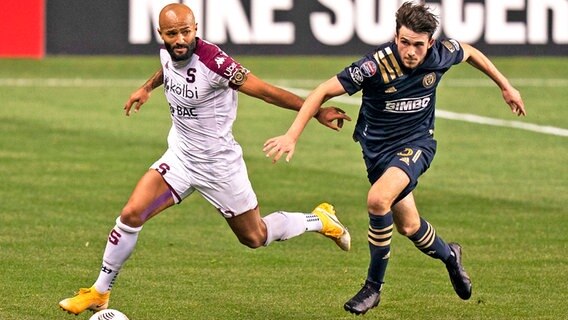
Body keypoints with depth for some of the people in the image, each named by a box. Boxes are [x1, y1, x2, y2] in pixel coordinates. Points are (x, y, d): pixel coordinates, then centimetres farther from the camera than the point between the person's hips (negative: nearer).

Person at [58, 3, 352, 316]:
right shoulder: (167, 53, -8)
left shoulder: (214, 62, -29)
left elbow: (266, 91, -26)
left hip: (218, 165, -5)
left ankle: (320, 220, 35)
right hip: (179, 157, 5)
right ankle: (99, 293, 7)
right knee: (131, 215, -8)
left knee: (254, 237, 10)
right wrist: (147, 87, 26)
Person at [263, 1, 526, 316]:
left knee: (378, 199, -27)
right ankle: (448, 255, 48)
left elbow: (470, 52, 8)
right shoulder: (376, 65, -26)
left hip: (417, 142, -1)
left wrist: (506, 87, 17)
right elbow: (324, 91, -21)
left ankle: (373, 287, -11)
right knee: (408, 225, 13)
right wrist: (292, 135, -28)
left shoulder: (441, 54, -17)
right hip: (377, 146, 1)